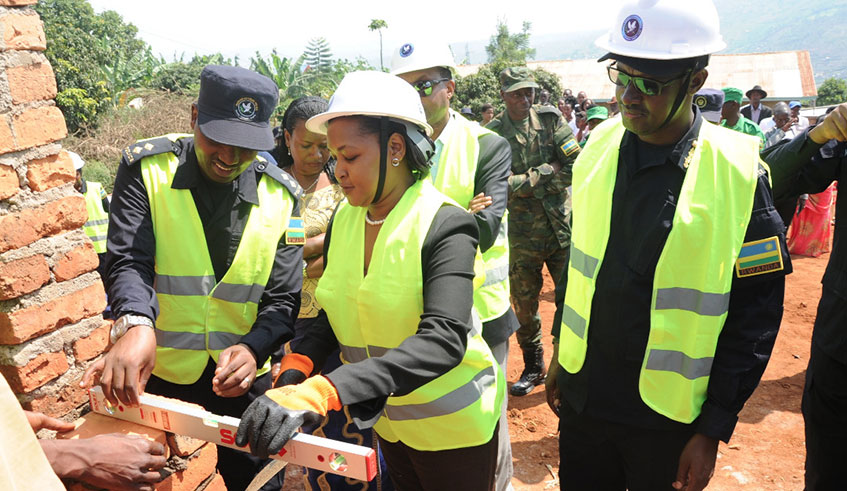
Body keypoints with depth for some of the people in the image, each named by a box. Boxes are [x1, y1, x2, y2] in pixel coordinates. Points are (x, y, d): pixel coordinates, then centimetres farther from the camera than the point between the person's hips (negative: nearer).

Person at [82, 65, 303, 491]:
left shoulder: (281, 196, -4)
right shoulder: (146, 168, -7)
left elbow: (282, 299, -6)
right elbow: (129, 261, -18)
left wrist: (253, 348, -25)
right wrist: (135, 325, -38)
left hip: (243, 376, 1)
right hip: (154, 372, -1)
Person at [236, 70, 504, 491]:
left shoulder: (444, 225, -22)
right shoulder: (344, 219, -2)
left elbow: (444, 338, -34)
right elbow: (337, 314, 5)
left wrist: (320, 392, -44)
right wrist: (298, 366, -17)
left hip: (450, 426, -5)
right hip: (386, 421, 5)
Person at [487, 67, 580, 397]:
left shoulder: (550, 119, 1)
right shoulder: (492, 134, -3)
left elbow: (576, 167, -7)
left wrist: (525, 182, -11)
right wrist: (546, 171, -12)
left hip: (561, 225, 0)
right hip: (521, 233, 0)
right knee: (524, 303, 11)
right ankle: (534, 368, 29)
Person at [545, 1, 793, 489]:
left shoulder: (738, 174, -15)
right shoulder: (599, 146, -3)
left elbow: (755, 317, -11)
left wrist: (713, 431, -9)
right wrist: (562, 350, 11)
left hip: (669, 414, -3)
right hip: (582, 394, 4)